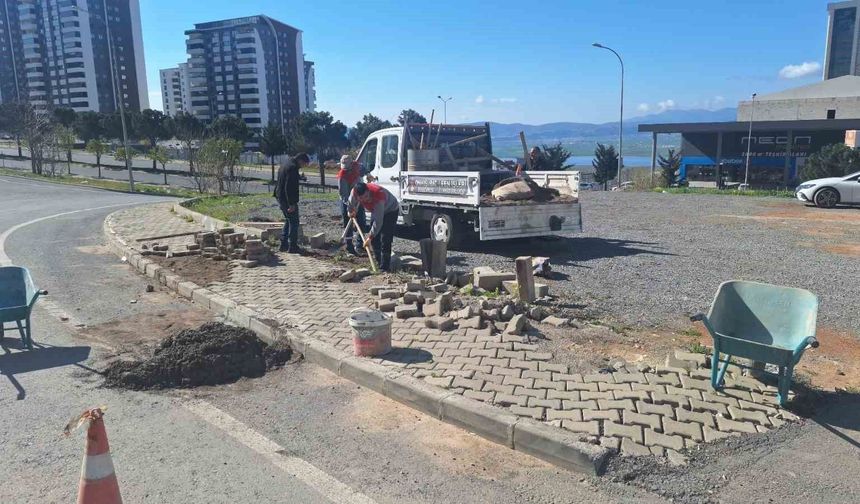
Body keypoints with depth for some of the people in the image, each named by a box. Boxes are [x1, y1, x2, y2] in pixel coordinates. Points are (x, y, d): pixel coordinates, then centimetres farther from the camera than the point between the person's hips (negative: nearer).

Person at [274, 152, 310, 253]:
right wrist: (291, 203, -23)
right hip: (287, 199, -10)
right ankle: (292, 247, 1)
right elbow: (289, 187, -24)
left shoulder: (285, 163, 15)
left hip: (280, 197, 10)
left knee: (288, 220, 19)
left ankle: (284, 245, 21)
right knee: (294, 222, -2)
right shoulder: (292, 167, -18)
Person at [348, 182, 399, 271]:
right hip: (376, 210, 7)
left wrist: (370, 236, -35)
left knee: (385, 240, -15)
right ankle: (379, 263, 20)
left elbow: (378, 221, -38)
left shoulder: (378, 195, -42)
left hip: (390, 210, -7)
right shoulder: (354, 192, -26)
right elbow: (352, 203, 2)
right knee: (374, 239, 6)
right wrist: (352, 212, 20)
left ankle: (385, 267, -10)